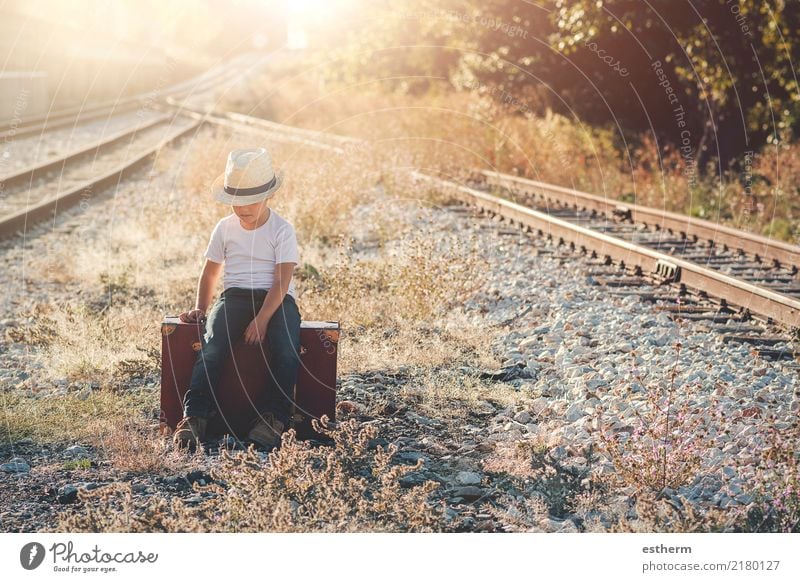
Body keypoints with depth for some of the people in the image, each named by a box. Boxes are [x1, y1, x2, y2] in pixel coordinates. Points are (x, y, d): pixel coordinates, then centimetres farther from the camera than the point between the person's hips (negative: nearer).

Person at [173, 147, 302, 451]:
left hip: (276, 300, -2)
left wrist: (262, 320, -22)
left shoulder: (282, 230, -1)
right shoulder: (225, 228, 12)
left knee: (287, 351, -33)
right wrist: (200, 308, 6)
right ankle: (193, 418, -36)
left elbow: (281, 281, -10)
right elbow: (209, 274, 21)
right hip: (235, 297, 2)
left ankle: (274, 418, -26)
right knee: (211, 348, -28)